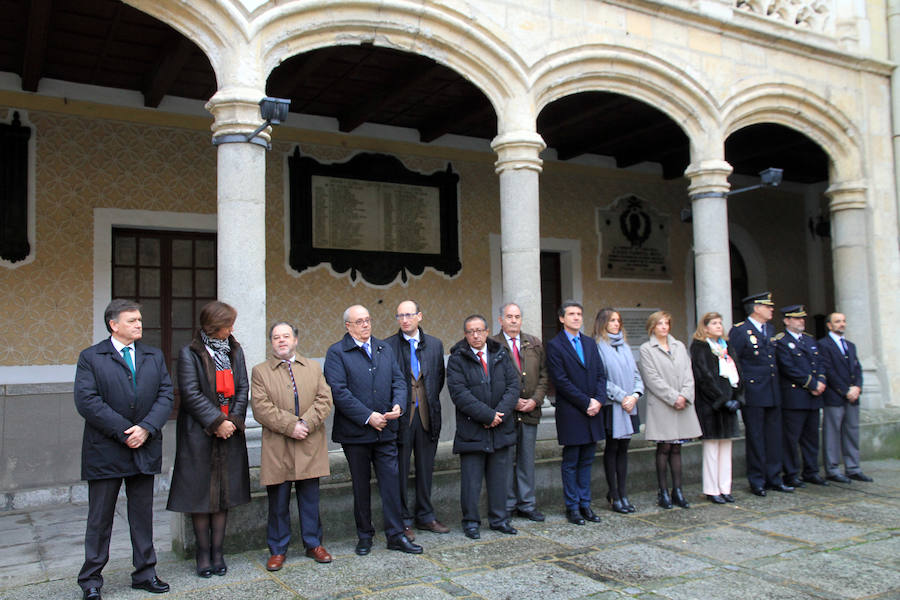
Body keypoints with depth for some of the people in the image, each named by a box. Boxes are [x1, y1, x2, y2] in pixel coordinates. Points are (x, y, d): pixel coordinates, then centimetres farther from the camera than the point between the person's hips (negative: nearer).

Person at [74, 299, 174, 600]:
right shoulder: (90, 357, -2)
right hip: (105, 451, -3)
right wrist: (123, 431, -16)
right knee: (100, 518, 6)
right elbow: (87, 401, -12)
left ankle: (145, 573, 22)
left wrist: (146, 428, -13)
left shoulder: (154, 356, 10)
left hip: (145, 448, 4)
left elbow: (165, 395, 3)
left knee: (143, 515, 11)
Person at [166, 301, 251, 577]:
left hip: (229, 431, 4)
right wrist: (217, 421, -15)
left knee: (225, 492, 7)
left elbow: (243, 388, 6)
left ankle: (218, 552, 17)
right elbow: (191, 394, -11)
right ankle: (203, 554, 14)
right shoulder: (190, 354, -5)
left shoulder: (234, 350, 10)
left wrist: (233, 420, -7)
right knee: (200, 492, 2)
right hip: (199, 433, -4)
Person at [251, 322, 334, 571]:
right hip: (277, 448, -2)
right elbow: (261, 408, -7)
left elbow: (325, 400, 2)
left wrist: (306, 423, -14)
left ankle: (313, 544, 23)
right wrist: (290, 426, -15)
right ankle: (277, 549, 19)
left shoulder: (313, 368, 12)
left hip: (310, 447, 2)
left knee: (310, 498, 10)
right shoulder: (260, 371, 4)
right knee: (278, 501, 5)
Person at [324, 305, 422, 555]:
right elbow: (339, 391, -13)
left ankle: (396, 535, 13)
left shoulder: (384, 349, 12)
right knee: (361, 485, 9)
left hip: (385, 430, 3)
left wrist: (398, 405, -11)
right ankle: (364, 536, 23)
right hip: (355, 432, -3)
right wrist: (368, 416, -17)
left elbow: (398, 380, 10)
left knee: (391, 481, 3)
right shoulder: (336, 353, -4)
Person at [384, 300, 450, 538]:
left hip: (427, 416, 3)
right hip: (401, 416, -3)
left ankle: (425, 516, 26)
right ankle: (402, 521, 15)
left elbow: (440, 377, 13)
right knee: (400, 471, 4)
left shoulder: (435, 344, 8)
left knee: (426, 469, 13)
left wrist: (430, 400, 4)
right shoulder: (387, 346, -4)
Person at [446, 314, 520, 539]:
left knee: (499, 478, 12)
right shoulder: (457, 359, -4)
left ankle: (499, 519, 24)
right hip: (471, 429, -3)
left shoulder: (501, 354, 8)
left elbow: (513, 385, 2)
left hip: (501, 428, 4)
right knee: (471, 480, 3)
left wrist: (500, 414, -12)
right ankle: (471, 522, 17)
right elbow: (459, 393, -14)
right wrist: (488, 415, -18)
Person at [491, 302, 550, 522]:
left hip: (530, 411, 4)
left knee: (527, 460, 11)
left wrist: (535, 400, -4)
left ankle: (527, 505, 20)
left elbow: (544, 375, 10)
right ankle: (507, 506, 14)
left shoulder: (535, 344, 11)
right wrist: (511, 402, -11)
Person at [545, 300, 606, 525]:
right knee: (570, 462, 3)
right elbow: (561, 381, -13)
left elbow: (601, 374, 10)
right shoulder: (554, 345, -6)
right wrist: (586, 402, -14)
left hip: (592, 412, 6)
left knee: (586, 461, 12)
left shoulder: (589, 343, 14)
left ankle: (585, 504, 20)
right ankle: (572, 507, 12)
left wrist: (599, 400, -6)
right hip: (570, 413, -5)